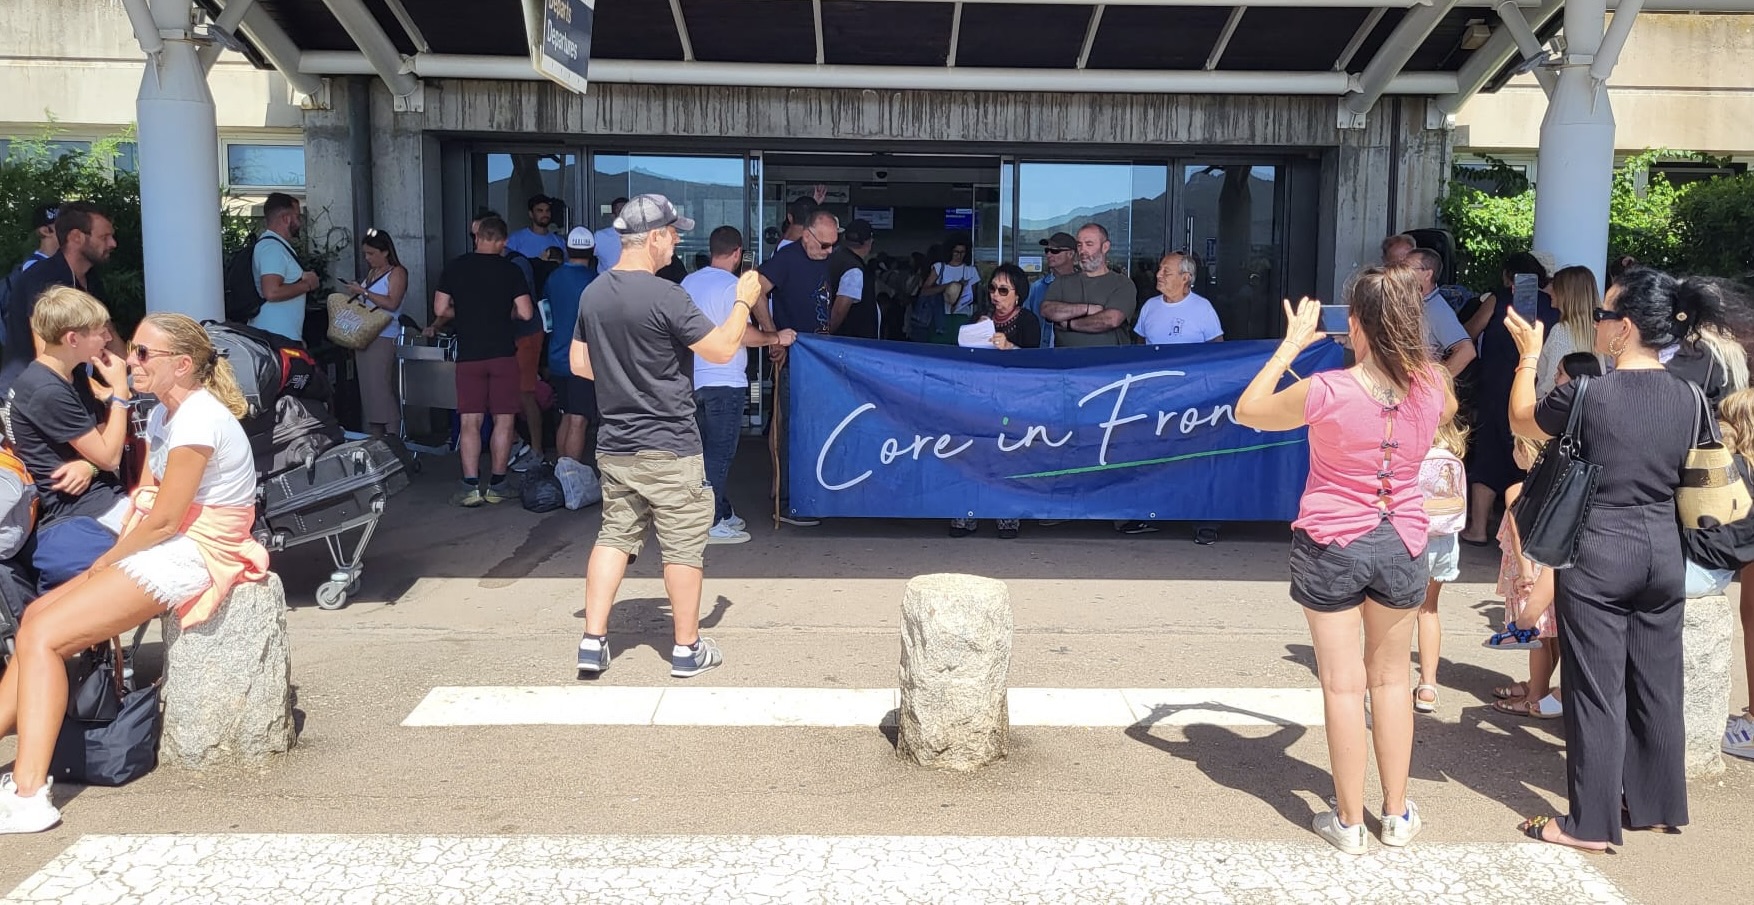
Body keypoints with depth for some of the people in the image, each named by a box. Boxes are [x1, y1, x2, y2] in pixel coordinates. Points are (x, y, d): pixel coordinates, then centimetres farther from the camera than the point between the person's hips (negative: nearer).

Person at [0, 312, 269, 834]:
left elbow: (163, 521, -17)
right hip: (163, 548, 10)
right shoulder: (162, 415, 14)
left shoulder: (198, 420, -18)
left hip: (190, 556, -10)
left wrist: (107, 560, -3)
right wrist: (112, 559, -4)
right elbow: (144, 499, 11)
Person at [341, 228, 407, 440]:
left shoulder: (397, 273, -4)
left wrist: (363, 292, -17)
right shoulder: (371, 273, 18)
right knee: (367, 388, 7)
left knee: (381, 388, -12)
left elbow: (392, 303, -16)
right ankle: (373, 436, 10)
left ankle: (393, 436, -9)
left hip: (384, 338, -8)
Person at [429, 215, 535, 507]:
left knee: (469, 422, 3)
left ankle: (471, 487, -3)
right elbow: (526, 313, -6)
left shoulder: (455, 268, 3)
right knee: (504, 420, 7)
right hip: (503, 353, -1)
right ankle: (497, 485, 9)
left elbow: (440, 309, 3)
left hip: (469, 354, 1)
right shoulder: (510, 270, -2)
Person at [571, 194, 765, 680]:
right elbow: (722, 350, -13)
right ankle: (687, 648, 14)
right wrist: (744, 301, 1)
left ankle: (593, 642, 11)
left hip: (615, 444, 7)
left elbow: (579, 362, 13)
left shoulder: (593, 293, 4)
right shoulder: (665, 296, -19)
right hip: (668, 446, -7)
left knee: (614, 536, 13)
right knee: (684, 546, 5)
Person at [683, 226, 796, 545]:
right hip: (725, 382, -8)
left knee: (711, 450, 16)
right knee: (719, 453, -3)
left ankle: (723, 513, 23)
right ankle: (711, 524, -2)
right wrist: (777, 338, -3)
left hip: (695, 380, 8)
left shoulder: (688, 283, 10)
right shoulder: (732, 285, -12)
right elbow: (744, 334, -16)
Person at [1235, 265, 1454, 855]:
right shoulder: (1431, 386, -8)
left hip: (1331, 546, -3)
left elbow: (1248, 412, -4)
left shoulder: (1326, 391, -20)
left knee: (1343, 684, 6)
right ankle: (1397, 814, 28)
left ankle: (1349, 822, 16)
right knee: (1391, 678, 18)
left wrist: (1290, 345, 0)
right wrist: (1408, 345, 16)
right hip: (1402, 544, 4)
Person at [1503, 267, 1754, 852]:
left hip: (1598, 552, -5)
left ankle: (1591, 824, 10)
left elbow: (1521, 421, 2)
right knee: (1656, 684, 16)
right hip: (1663, 549, 6)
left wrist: (1528, 355, 13)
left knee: (1597, 690, 2)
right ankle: (1657, 803, 30)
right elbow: (1684, 472, 11)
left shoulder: (1587, 394, -16)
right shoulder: (1686, 397, 0)